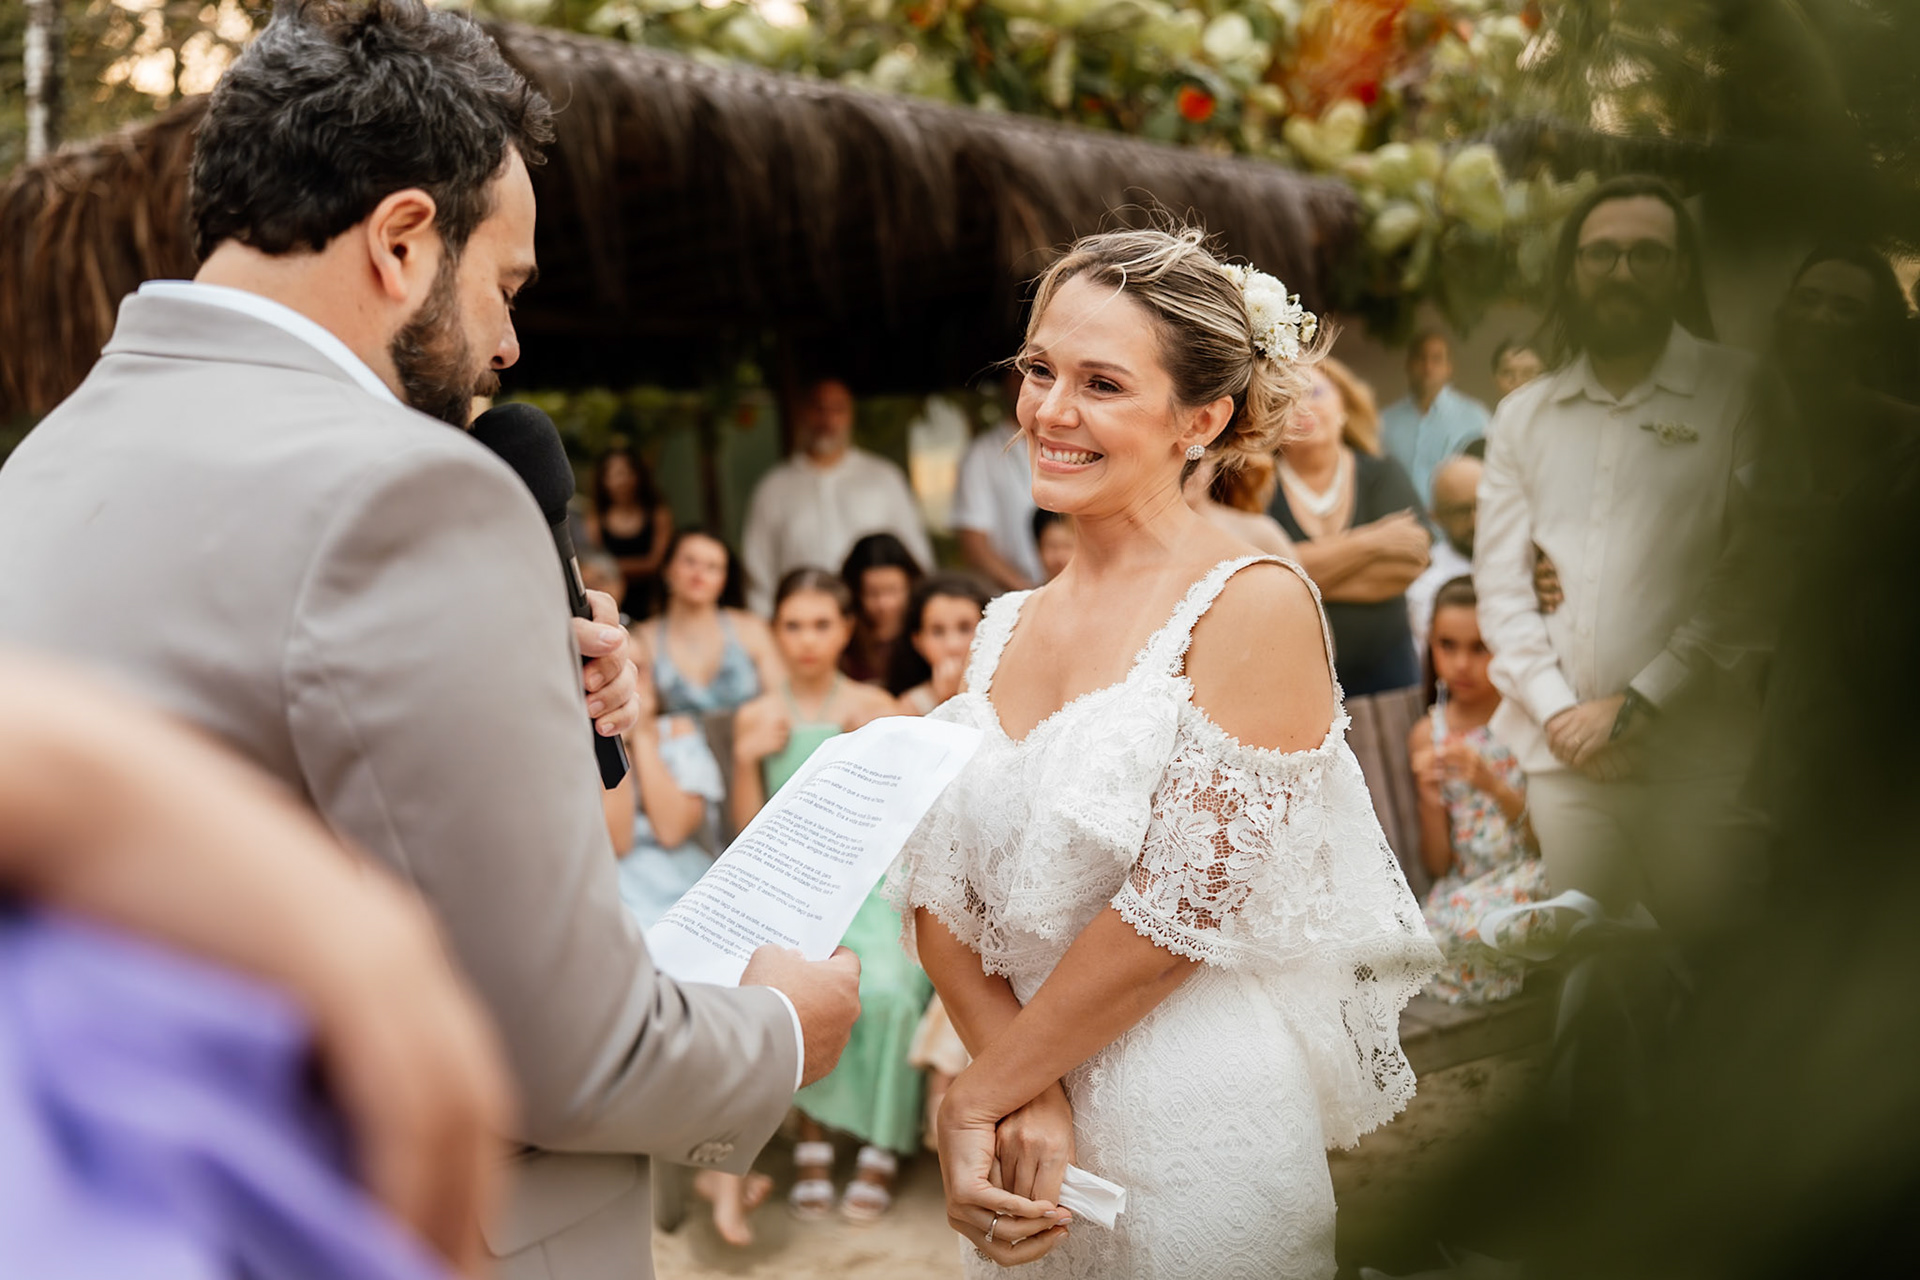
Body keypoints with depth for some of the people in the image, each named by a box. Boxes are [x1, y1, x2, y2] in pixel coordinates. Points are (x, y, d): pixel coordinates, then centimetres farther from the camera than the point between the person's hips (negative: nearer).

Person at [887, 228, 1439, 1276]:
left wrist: (983, 1090, -10)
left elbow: (1181, 910, -18)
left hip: (1197, 1146, -5)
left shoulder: (1255, 606, -15)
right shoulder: (1008, 627, 3)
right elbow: (939, 895, 1)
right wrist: (1028, 1098, -13)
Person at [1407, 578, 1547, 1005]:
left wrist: (1494, 785, -20)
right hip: (1464, 889, 3)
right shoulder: (1428, 734, 7)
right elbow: (1438, 865, 6)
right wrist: (1430, 798, -13)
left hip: (1529, 877, -3)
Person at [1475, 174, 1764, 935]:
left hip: (1700, 757, -2)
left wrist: (1636, 704, -10)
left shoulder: (1740, 395, 1)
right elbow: (1499, 582, 9)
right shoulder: (1524, 416, 13)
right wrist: (1556, 711, -4)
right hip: (1562, 757, 3)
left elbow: (1753, 577, -6)